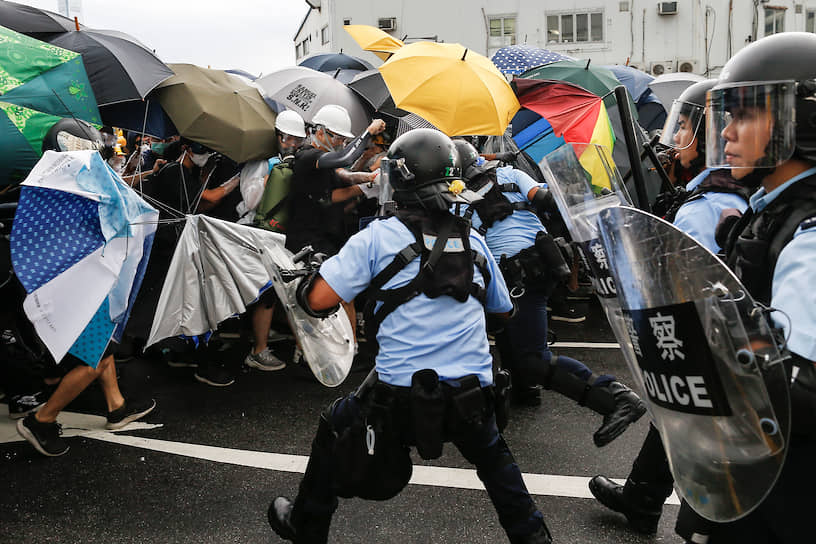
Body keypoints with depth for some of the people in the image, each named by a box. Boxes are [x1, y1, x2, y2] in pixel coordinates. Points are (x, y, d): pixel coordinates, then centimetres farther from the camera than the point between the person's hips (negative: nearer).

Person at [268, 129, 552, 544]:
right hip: (471, 399, 3)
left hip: (400, 397, -3)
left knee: (334, 429, 25)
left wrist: (302, 282, 11)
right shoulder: (474, 242, 6)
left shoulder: (378, 237, -7)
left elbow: (319, 300, -10)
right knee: (493, 455, 33)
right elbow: (502, 310, 21)